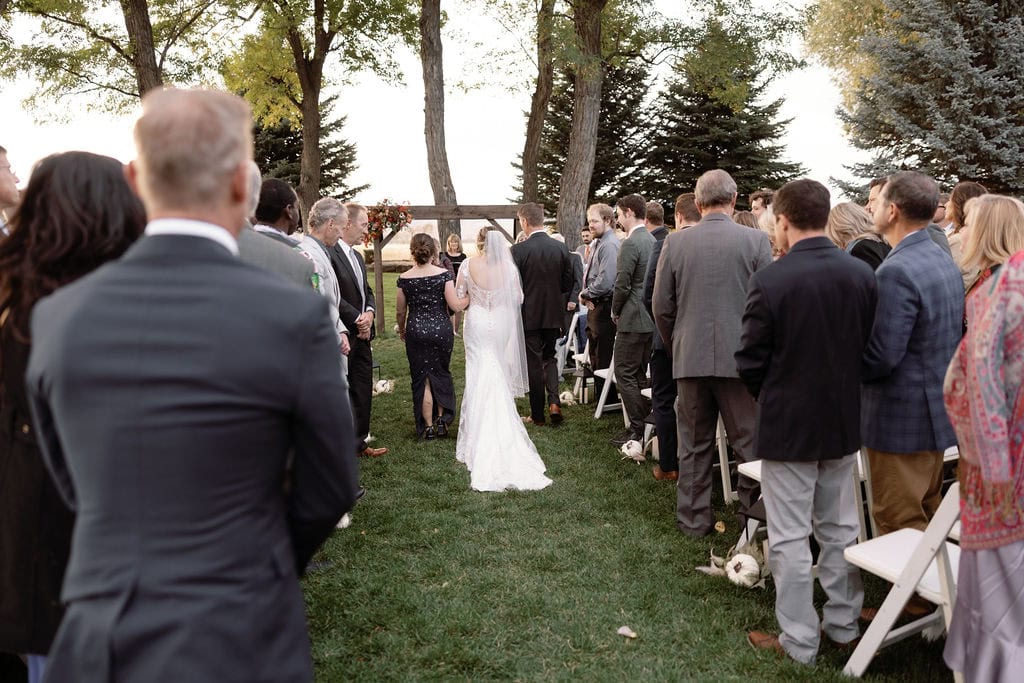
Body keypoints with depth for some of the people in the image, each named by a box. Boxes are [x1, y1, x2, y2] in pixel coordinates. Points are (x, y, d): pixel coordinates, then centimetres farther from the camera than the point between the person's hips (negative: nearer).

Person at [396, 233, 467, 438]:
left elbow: (400, 310, 3)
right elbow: (455, 305, -10)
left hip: (416, 331, 0)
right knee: (441, 373, 19)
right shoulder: (444, 274, -9)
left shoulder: (404, 278, -5)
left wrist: (402, 330, 21)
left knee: (422, 378, 9)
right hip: (441, 329, 0)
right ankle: (442, 420, 17)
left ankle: (428, 426, 12)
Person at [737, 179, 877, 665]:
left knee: (790, 537, 6)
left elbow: (750, 361, -12)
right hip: (843, 421, 6)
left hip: (787, 424, -5)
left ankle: (799, 641, 16)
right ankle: (842, 623, 32)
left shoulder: (769, 280, -18)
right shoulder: (863, 275, -3)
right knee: (840, 528, 19)